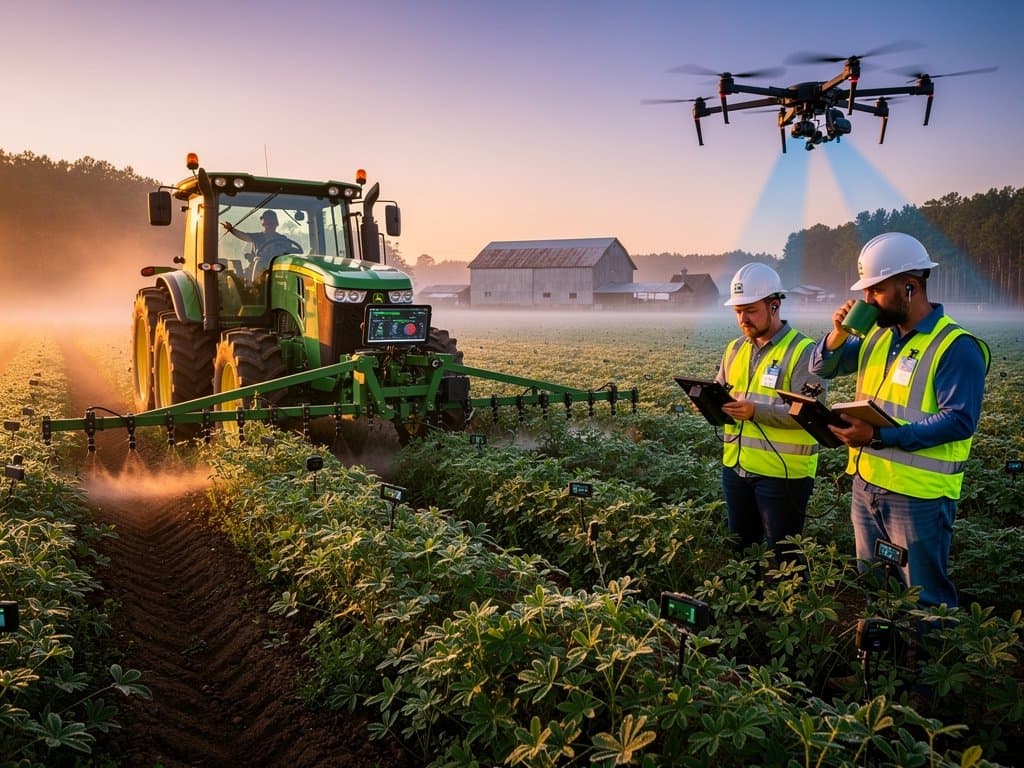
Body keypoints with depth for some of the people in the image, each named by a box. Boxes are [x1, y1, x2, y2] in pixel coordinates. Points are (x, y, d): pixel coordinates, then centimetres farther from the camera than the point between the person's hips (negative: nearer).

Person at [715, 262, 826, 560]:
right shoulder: (735, 348, 10)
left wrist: (756, 411, -31)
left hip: (783, 474, -7)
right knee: (739, 549, 20)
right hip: (736, 467, 7)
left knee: (781, 556, 8)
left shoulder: (803, 351, -12)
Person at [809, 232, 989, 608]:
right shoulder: (876, 333, 7)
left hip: (919, 496, -7)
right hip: (866, 485, 7)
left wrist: (880, 437, -29)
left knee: (924, 601, 6)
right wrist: (838, 334, -9)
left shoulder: (956, 347, -16)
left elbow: (959, 421, -23)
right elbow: (822, 368, 12)